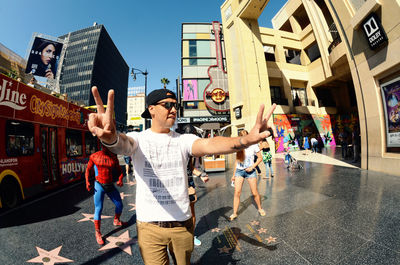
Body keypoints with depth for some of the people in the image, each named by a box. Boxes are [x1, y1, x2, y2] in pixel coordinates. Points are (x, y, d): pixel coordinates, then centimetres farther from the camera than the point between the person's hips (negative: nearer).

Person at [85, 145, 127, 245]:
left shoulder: (114, 158, 0)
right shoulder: (94, 156, -4)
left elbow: (119, 171, 6)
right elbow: (88, 170, 5)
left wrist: (120, 180, -12)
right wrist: (87, 182, -7)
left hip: (110, 185, 3)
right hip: (99, 185, -3)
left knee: (119, 205, 11)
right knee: (98, 209, -3)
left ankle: (116, 221, 38)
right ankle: (97, 233, 15)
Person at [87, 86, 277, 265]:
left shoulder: (183, 140, -6)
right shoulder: (139, 139, -7)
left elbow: (208, 144, -25)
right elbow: (123, 143, -30)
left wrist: (248, 139, -43)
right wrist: (111, 138, -56)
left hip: (183, 223, 2)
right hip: (149, 226, -1)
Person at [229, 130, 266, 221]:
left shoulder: (253, 145, -6)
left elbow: (260, 158, 1)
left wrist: (252, 167, -12)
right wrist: (234, 174, 10)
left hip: (250, 171, -1)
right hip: (239, 170, 2)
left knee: (255, 193, 5)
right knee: (237, 192, -5)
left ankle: (260, 208, 34)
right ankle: (235, 213, 9)